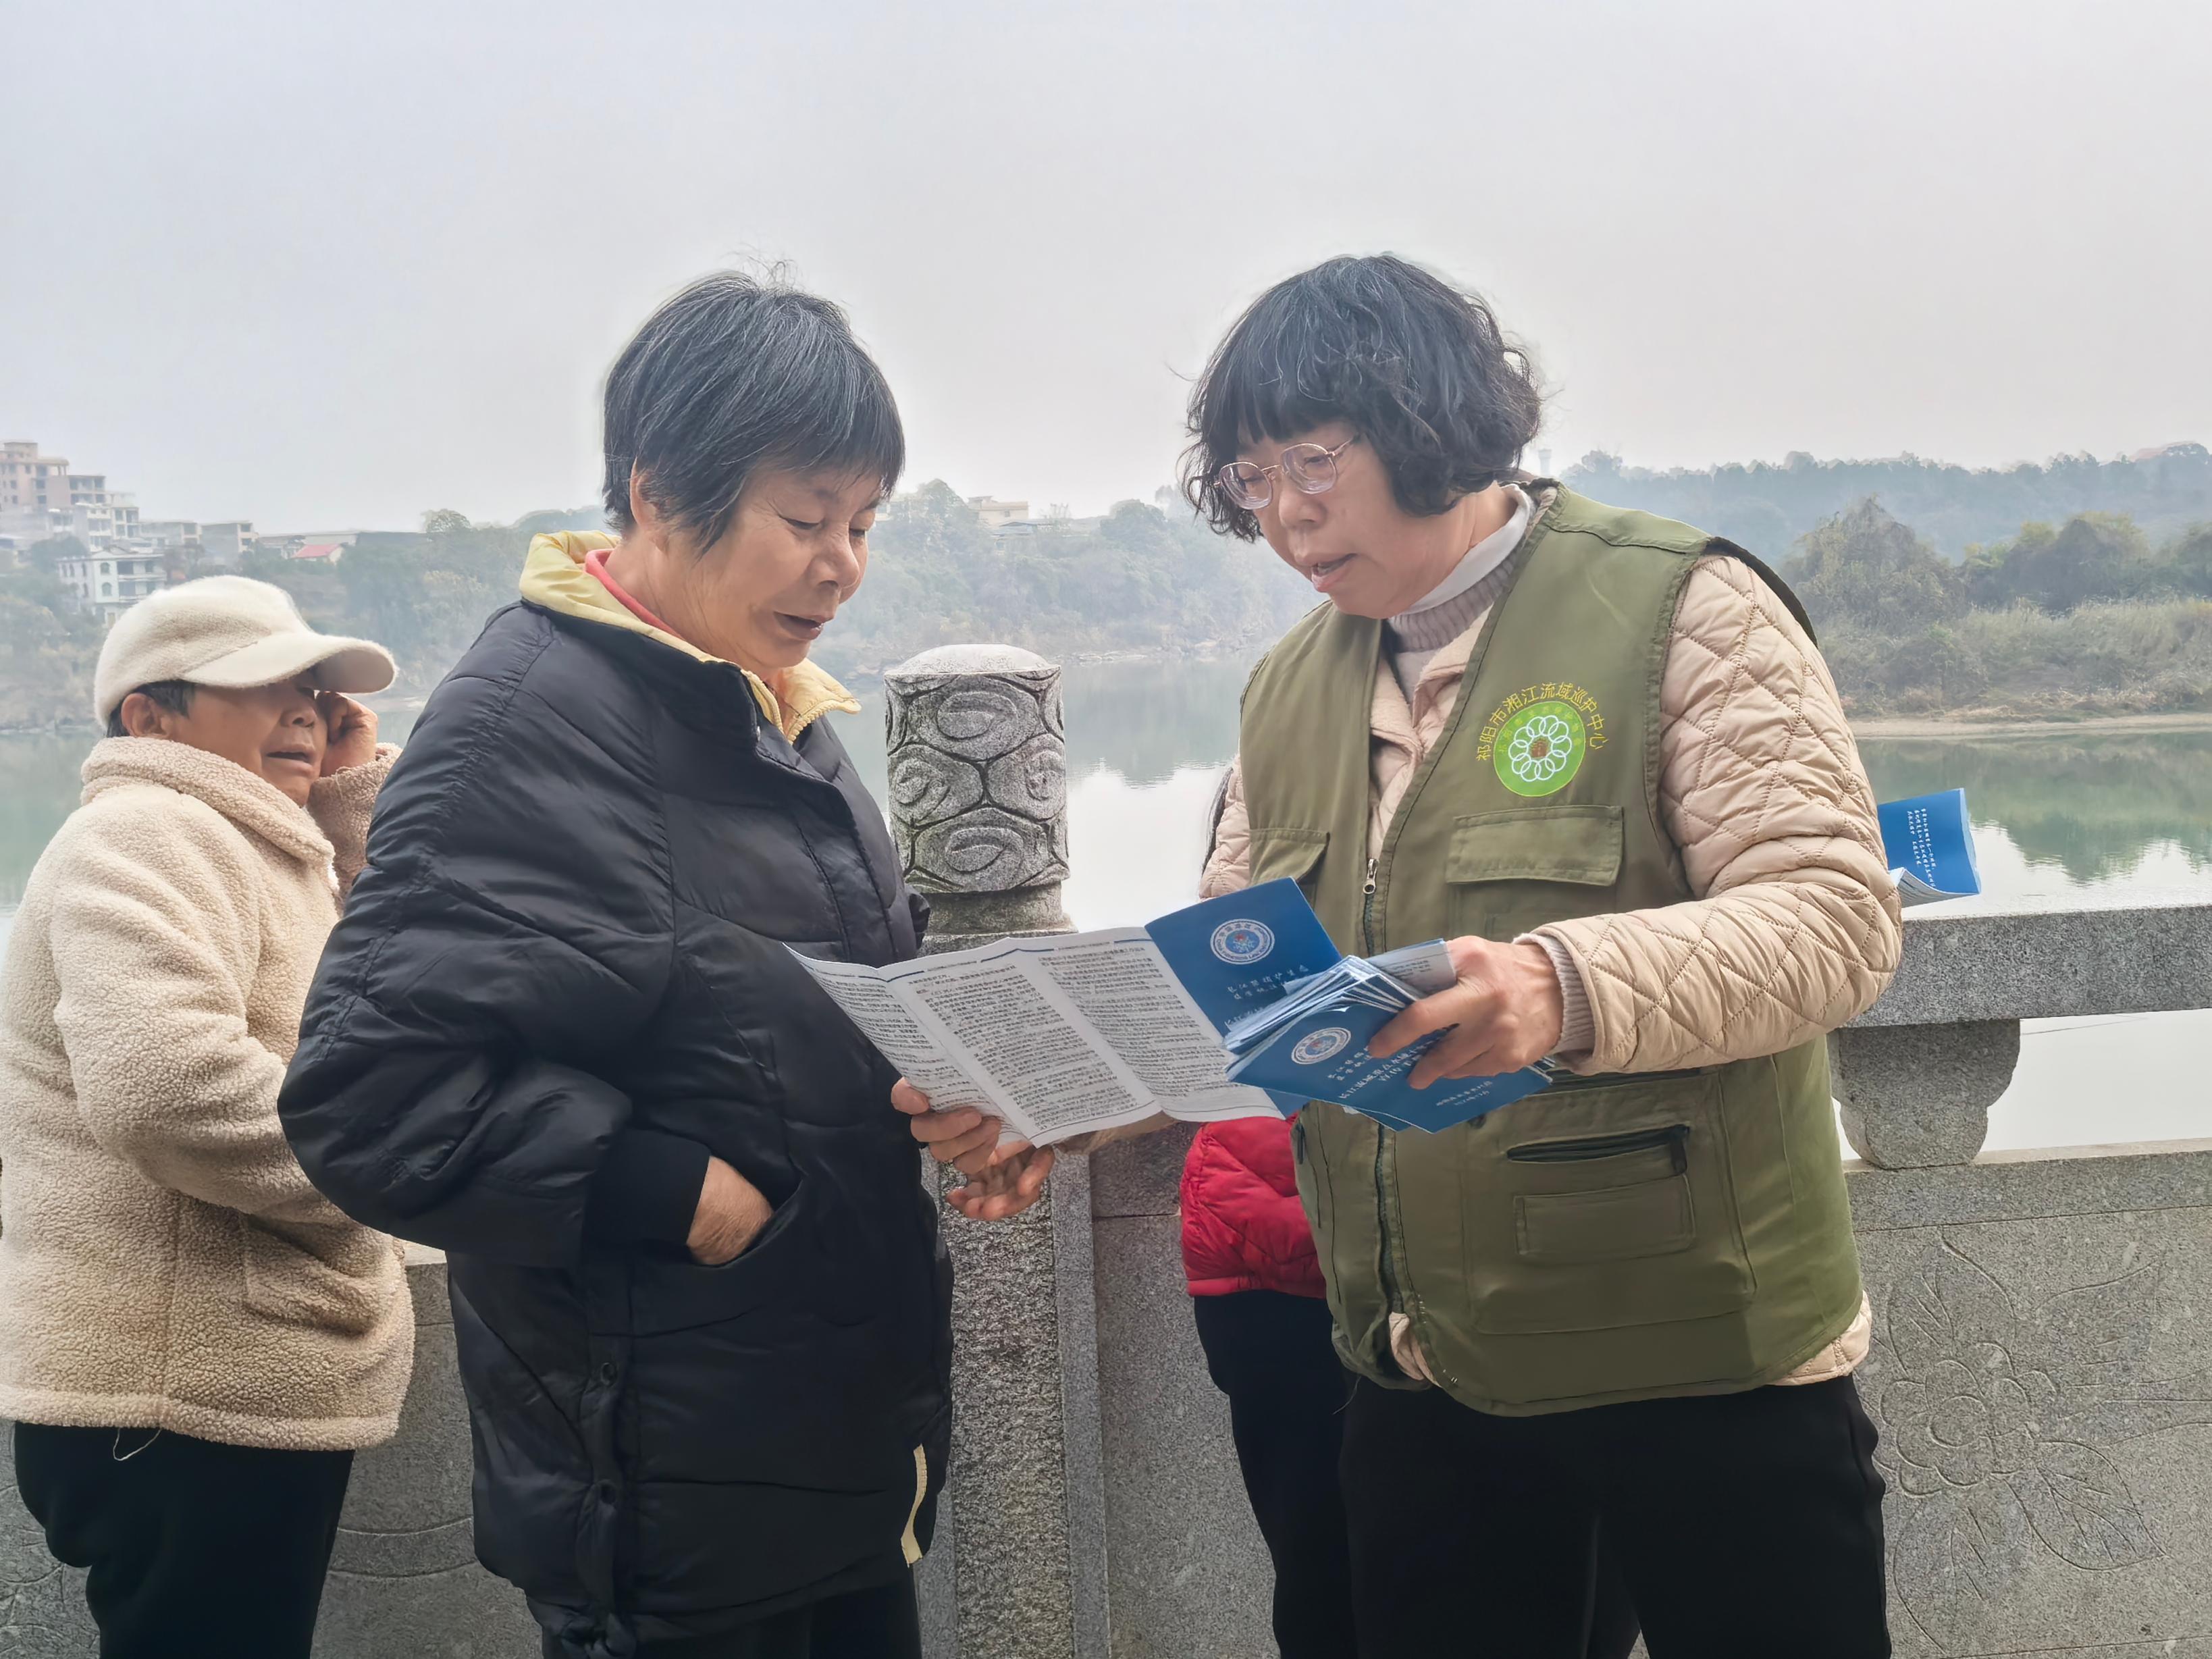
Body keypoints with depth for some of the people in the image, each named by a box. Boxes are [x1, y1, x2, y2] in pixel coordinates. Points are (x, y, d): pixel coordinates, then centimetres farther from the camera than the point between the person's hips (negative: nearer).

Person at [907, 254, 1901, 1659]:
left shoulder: (1677, 608, -10)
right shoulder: (1290, 693, 10)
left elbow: (1836, 918, -19)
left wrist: (1568, 989, -35)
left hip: (1703, 1354, -5)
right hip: (1423, 1378, 6)